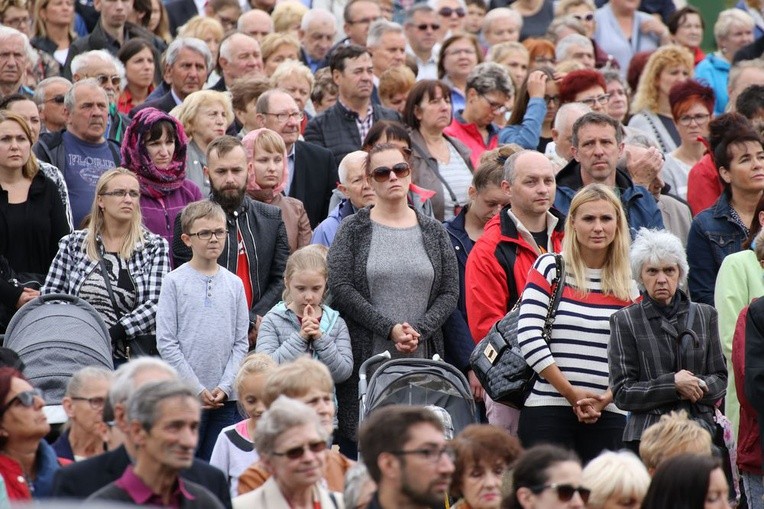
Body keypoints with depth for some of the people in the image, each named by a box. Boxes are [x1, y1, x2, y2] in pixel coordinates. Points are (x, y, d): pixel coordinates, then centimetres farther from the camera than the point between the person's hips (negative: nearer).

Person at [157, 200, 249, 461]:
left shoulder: (234, 284, 8)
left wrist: (225, 387, -5)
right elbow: (166, 343, -5)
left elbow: (241, 342, 9)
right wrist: (197, 388, -10)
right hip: (184, 395, -3)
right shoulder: (175, 282, -2)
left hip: (226, 399, 3)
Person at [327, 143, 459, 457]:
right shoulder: (354, 230, 5)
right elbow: (341, 288, -5)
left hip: (422, 358, 2)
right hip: (367, 358, -2)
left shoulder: (433, 232, 12)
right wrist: (390, 328, -12)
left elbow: (449, 293, 7)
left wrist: (418, 331, -10)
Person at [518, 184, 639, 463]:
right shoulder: (551, 269, 3)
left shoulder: (630, 285, 11)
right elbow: (528, 336, -7)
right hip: (547, 410, -3)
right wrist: (571, 393, -10)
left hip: (609, 416, 3)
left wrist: (606, 398, -7)